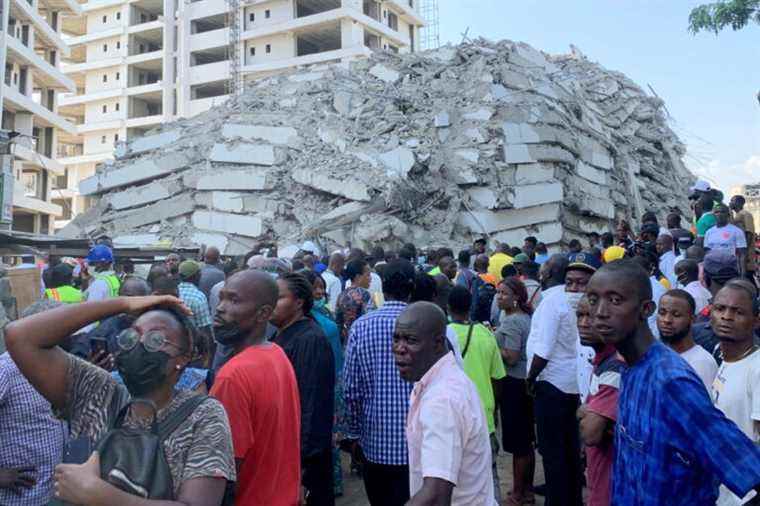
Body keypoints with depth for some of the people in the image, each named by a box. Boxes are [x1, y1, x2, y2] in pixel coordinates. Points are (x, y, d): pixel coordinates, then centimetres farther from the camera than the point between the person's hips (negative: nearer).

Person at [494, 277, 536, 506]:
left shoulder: (511, 321, -18)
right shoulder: (526, 317, 11)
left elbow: (511, 357, -23)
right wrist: (496, 336, 12)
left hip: (514, 384, -10)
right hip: (526, 381, 10)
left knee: (517, 441, 0)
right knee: (527, 439, 17)